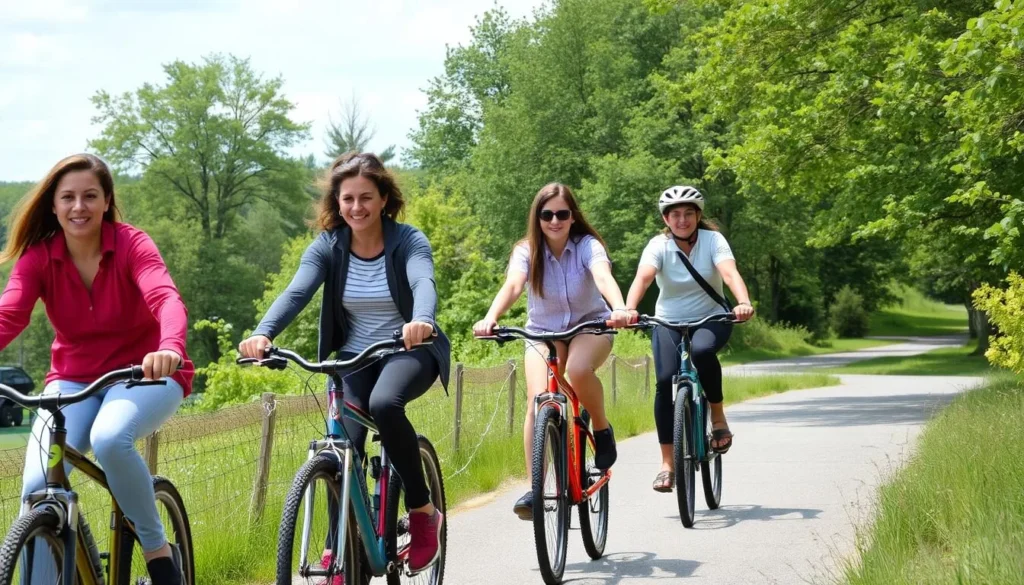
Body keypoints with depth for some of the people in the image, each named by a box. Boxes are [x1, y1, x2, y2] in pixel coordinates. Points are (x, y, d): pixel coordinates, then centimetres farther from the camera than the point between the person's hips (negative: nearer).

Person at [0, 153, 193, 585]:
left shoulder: (132, 245, -15)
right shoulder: (37, 257, -7)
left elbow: (166, 298, -33)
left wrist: (169, 348, -57)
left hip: (145, 375, -3)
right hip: (73, 379, 3)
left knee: (109, 438, -35)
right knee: (37, 489, -18)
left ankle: (158, 549, -13)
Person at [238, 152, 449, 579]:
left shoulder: (408, 242, -13)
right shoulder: (327, 247, -6)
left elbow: (424, 283, -33)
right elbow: (295, 293, -22)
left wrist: (422, 321, -58)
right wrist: (262, 333, -43)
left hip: (408, 351, -3)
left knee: (384, 403, -34)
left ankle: (423, 511, -16)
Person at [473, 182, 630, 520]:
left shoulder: (587, 246, -14)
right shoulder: (527, 251, -11)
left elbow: (603, 277, -34)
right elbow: (512, 285, -29)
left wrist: (619, 308, -56)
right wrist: (490, 318, -50)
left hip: (589, 327, -2)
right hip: (543, 332, 2)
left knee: (578, 370, -37)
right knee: (539, 401, -23)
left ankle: (601, 428, -9)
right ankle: (534, 489, -19)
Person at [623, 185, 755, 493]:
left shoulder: (713, 240, -11)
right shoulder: (658, 245, -10)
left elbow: (730, 273, -28)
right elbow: (643, 277, -28)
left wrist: (744, 303, -49)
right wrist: (629, 309, -48)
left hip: (711, 318, -1)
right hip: (668, 322, 1)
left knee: (702, 350, -35)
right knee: (665, 380, -19)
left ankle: (718, 417, -12)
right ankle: (667, 464, -12)